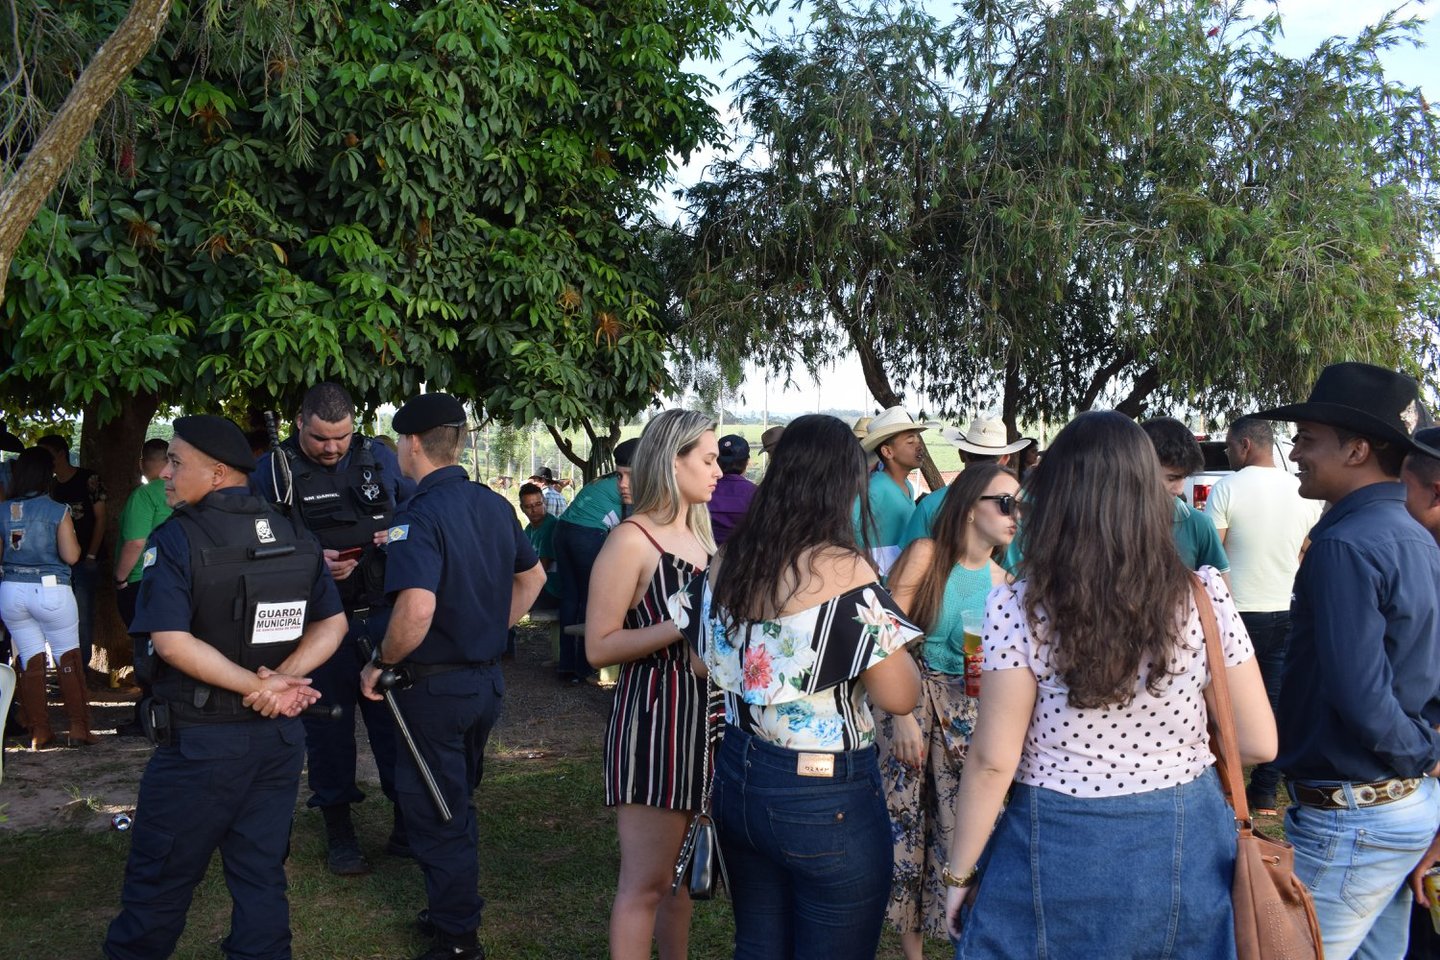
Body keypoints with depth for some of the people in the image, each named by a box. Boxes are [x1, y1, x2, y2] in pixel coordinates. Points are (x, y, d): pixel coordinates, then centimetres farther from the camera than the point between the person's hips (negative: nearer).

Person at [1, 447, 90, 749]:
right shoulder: (57, 511, -10)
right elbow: (71, 556, -12)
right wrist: (72, 534, 7)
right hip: (51, 590, -3)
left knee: (30, 660, 12)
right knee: (68, 657, 9)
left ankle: (38, 730, 13)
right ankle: (78, 726, 8)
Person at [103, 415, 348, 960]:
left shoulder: (177, 539, -13)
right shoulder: (295, 538, 4)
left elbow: (172, 642, -22)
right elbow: (332, 623, 2)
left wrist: (257, 685, -18)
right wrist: (280, 680, -10)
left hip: (201, 741, -5)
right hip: (280, 735, 5)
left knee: (160, 875, 10)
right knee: (261, 872, 14)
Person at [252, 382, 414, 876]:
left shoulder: (380, 458, 5)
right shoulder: (273, 470, -3)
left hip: (383, 616, 2)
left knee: (395, 717, 7)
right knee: (327, 727, 8)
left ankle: (407, 823, 22)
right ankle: (339, 832, 23)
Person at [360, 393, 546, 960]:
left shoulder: (421, 514, -21)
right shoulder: (494, 505, 4)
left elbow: (416, 609, -35)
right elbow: (532, 577, 18)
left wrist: (380, 663, -19)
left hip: (435, 686, -8)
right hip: (487, 677, 8)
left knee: (435, 813, 7)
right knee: (458, 802, 23)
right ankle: (455, 909, 37)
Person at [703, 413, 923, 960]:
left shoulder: (729, 561, 0)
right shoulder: (845, 571, -19)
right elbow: (899, 697, -19)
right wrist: (896, 646, 0)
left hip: (738, 779, 7)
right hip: (825, 799, -7)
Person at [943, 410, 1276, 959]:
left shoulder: (1019, 606, -15)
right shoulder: (1204, 597, -7)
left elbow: (993, 761, -13)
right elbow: (1258, 744, -2)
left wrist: (960, 873, -1)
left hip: (1060, 856, -3)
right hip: (1187, 851, 3)